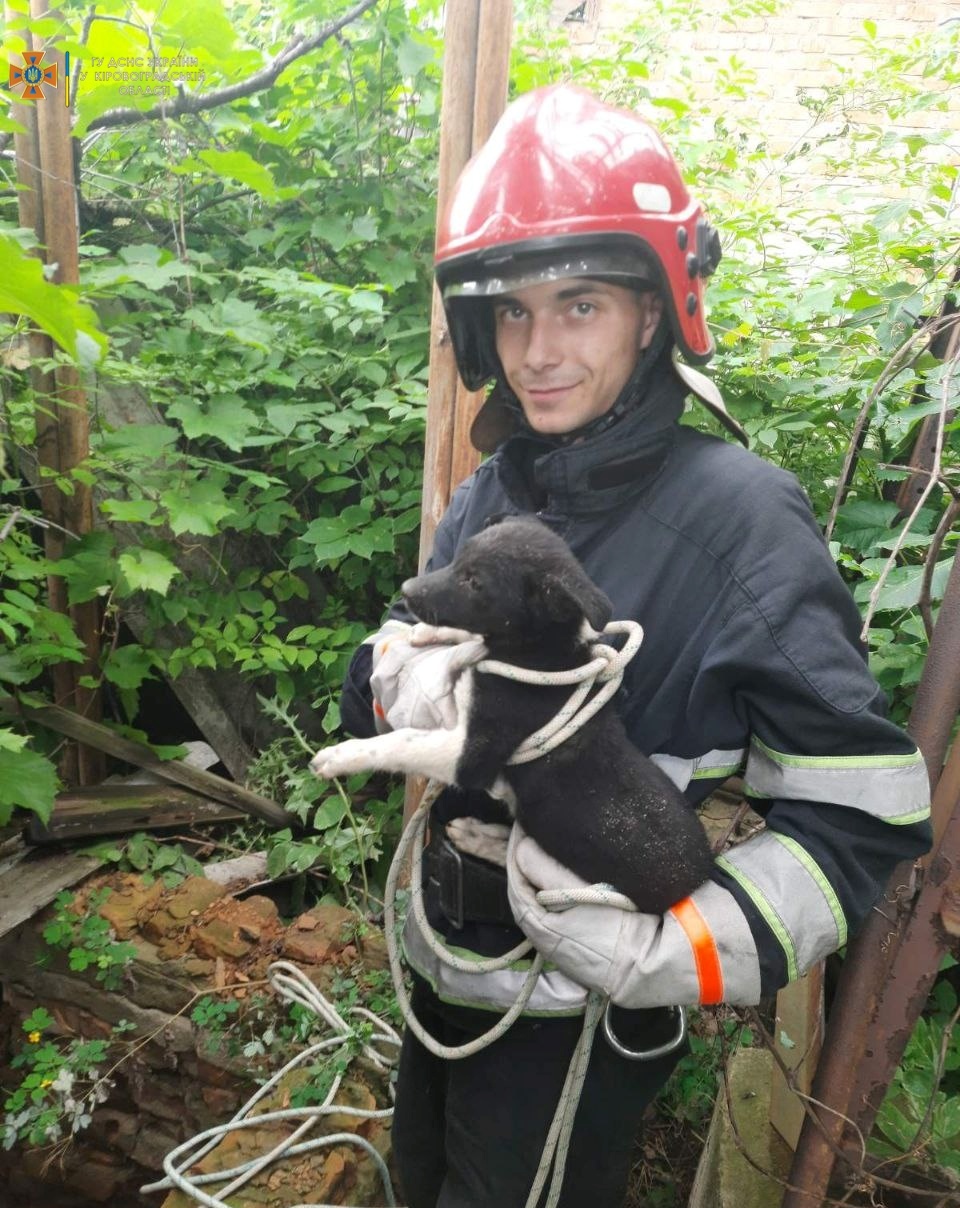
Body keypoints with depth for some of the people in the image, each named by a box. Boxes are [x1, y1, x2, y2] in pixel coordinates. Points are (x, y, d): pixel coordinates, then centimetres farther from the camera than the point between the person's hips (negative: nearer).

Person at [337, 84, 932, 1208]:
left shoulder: (738, 514, -21)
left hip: (581, 1017, -5)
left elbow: (862, 809, -20)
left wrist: (666, 954, -29)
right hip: (442, 964, 6)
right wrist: (405, 679, -22)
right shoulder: (487, 497, -3)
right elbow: (376, 680, 0)